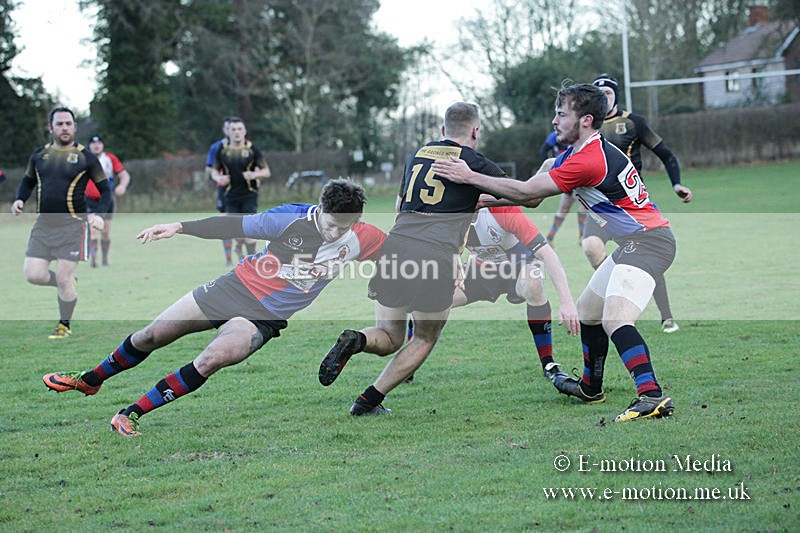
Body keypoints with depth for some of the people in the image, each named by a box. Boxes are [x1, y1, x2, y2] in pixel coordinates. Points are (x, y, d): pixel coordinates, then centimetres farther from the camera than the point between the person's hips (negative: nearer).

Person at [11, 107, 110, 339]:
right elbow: (28, 180, 24)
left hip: (72, 226, -4)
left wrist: (99, 215, -14)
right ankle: (68, 285, 26)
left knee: (64, 279, -7)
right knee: (33, 275, -4)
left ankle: (64, 325, 13)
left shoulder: (85, 157, -2)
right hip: (43, 225, 4)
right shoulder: (39, 155, 8)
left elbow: (105, 189, 3)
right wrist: (19, 200, 3)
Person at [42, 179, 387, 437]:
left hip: (265, 318, 0)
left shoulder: (362, 239, -15)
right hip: (237, 286, 1)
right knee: (153, 335, 4)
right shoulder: (291, 218, -19)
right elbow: (236, 226, -9)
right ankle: (90, 380, 32)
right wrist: (180, 227, -12)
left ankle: (131, 414, -12)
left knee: (212, 360, -26)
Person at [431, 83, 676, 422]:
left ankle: (653, 397, -37)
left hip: (648, 240, -11)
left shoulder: (589, 160, -22)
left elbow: (526, 192, -19)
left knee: (615, 318, -27)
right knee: (588, 311, 23)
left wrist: (469, 177, -14)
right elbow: (532, 196, 16)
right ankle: (590, 388, 39)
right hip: (633, 243, 11)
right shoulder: (574, 154, 11)